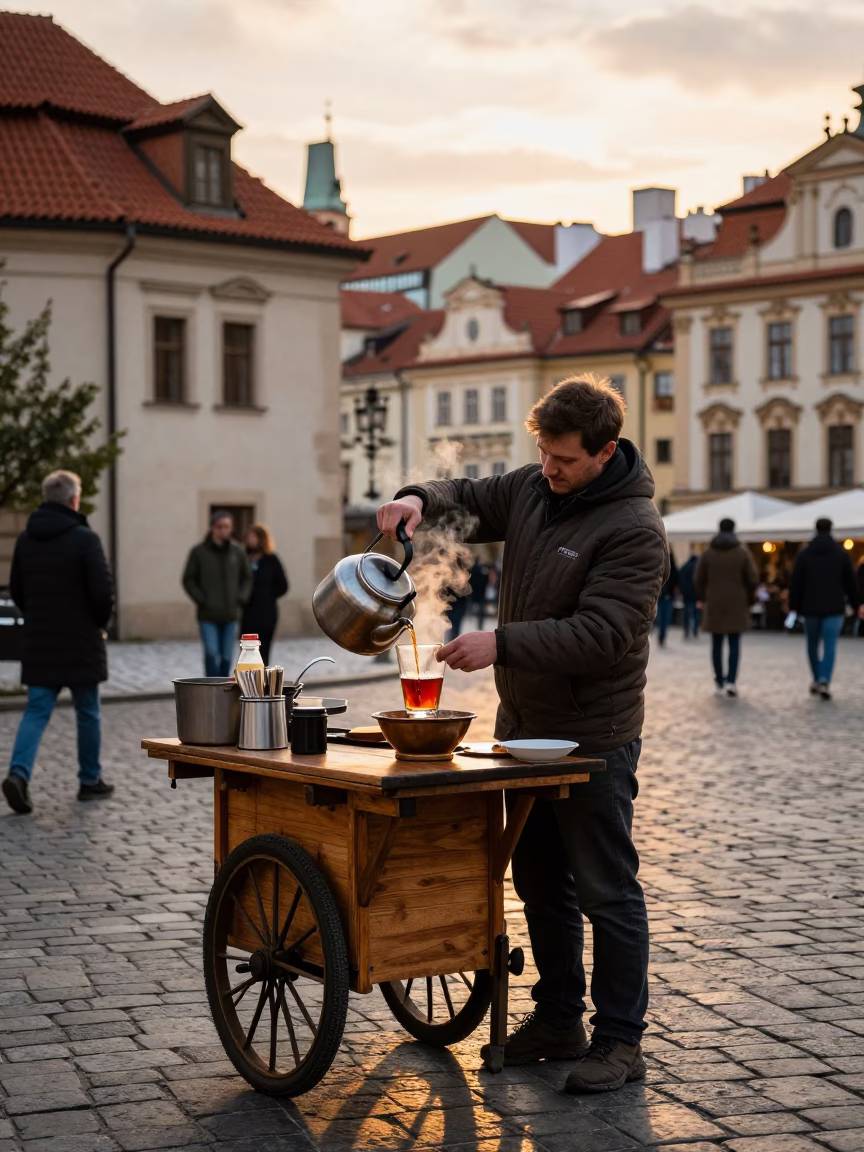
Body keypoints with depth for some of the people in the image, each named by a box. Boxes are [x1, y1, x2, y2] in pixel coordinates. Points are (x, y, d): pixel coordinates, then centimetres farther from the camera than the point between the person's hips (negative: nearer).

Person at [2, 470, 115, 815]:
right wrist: (100, 622, 2)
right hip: (80, 643, -4)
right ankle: (90, 781, 19)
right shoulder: (84, 538, -13)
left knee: (37, 710, 5)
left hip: (39, 643, 4)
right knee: (87, 713, 9)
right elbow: (103, 591, -17)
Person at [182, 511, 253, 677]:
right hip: (208, 616, -3)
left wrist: (240, 599, 0)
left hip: (230, 615, 3)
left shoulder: (237, 552, 3)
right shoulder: (199, 552, -5)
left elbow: (247, 578, 13)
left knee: (227, 656, 7)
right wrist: (201, 600, -9)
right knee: (211, 653, -14)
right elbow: (188, 580, 0)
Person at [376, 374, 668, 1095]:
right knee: (539, 881, 16)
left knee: (606, 892, 0)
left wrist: (501, 643, -31)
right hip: (523, 724, 8)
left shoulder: (634, 529, -18)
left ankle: (620, 1041, 11)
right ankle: (558, 1021, 29)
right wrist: (421, 499, -6)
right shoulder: (531, 489, 5)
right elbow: (468, 500, 17)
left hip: (593, 738, -8)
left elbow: (599, 634, -26)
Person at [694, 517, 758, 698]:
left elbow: (698, 578, 0)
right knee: (734, 643, 2)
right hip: (736, 604, -1)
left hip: (714, 604, 1)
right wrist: (747, 598, 11)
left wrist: (702, 598, 15)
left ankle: (719, 683, 9)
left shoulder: (708, 552, 1)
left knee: (717, 644, 7)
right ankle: (731, 681, -12)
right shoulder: (742, 552, -3)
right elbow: (753, 578, -5)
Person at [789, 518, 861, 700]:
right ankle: (824, 681, -18)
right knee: (830, 646, -4)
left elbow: (795, 582, -3)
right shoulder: (841, 553, 1)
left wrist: (794, 606, 1)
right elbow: (851, 582, 4)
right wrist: (855, 604, 13)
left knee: (812, 644, 15)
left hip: (811, 607, 1)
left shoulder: (804, 553, 0)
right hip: (834, 608, -1)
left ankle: (817, 680, 22)